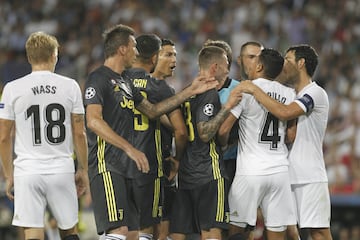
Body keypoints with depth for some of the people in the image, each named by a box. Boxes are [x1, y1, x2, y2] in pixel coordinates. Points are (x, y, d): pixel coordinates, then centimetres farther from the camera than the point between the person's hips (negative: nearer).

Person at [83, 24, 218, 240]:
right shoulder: (99, 78, -8)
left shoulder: (125, 83, 21)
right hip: (107, 166, -10)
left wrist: (190, 92, 24)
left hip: (127, 167, 10)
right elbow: (93, 121, -19)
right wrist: (130, 149, -25)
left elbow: (152, 110, 27)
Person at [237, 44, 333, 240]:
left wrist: (255, 90, -17)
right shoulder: (293, 95, 18)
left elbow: (284, 113, -25)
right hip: (289, 176, 9)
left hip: (310, 177, -9)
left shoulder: (316, 93, -10)